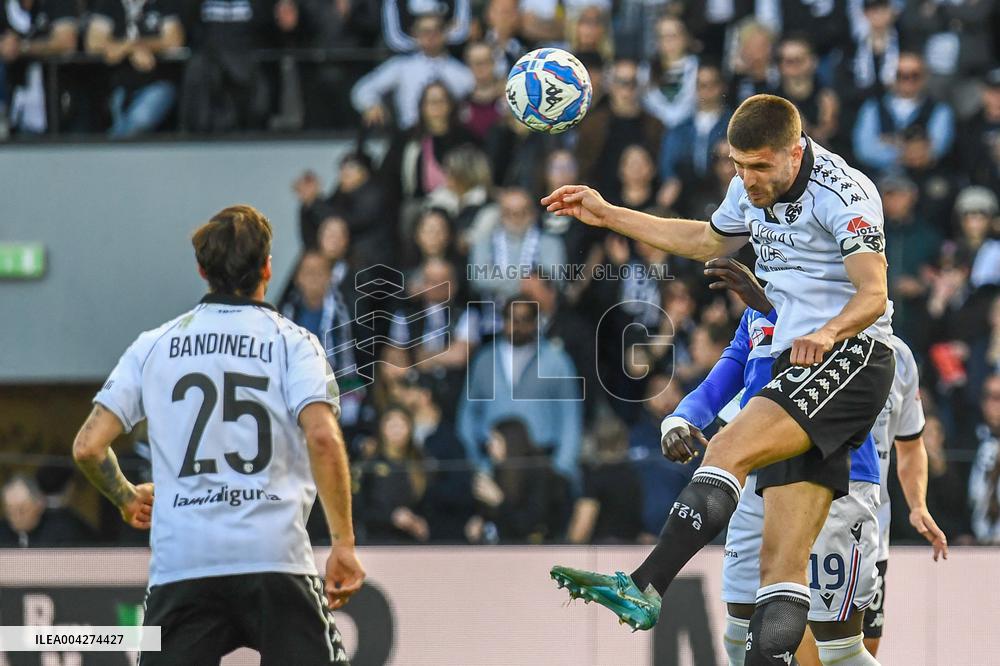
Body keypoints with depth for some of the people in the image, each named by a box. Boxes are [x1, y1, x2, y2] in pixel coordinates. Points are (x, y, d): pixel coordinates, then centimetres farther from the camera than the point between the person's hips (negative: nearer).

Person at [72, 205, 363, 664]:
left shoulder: (153, 346, 12)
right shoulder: (292, 343, 5)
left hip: (180, 564, 2)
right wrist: (343, 543, -8)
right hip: (275, 558, -2)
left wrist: (127, 498, 26)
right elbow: (323, 439, -11)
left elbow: (87, 447, 7)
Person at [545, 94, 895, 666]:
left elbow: (873, 294, -22)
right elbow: (709, 241, 33)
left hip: (851, 356, -9)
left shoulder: (842, 193, -13)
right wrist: (609, 216, 29)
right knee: (783, 561, -2)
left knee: (728, 450, -27)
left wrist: (829, 332, -42)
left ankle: (644, 590, -34)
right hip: (797, 366, 9)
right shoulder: (751, 189, 12)